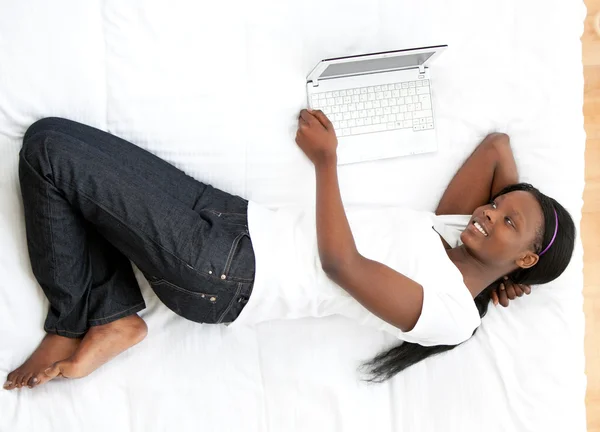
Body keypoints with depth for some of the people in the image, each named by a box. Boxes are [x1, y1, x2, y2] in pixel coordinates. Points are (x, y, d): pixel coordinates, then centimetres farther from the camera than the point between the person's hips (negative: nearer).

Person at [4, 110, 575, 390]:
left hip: (216, 273, -9)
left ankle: (78, 324, 2)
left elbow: (340, 263, -15)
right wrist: (518, 199, 12)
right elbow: (496, 142, 22)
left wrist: (326, 158, -7)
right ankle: (106, 317, 7)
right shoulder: (458, 223, 13)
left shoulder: (452, 316, -10)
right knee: (52, 135, 6)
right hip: (235, 220, 9)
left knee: (48, 149, -12)